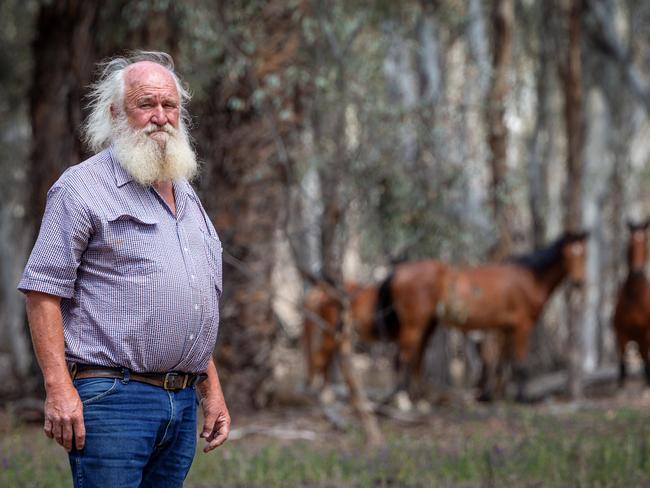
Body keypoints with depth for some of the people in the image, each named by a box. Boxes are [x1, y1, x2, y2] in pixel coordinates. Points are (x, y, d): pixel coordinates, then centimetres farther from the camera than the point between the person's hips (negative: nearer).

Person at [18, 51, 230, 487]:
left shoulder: (187, 197, 21)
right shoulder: (82, 187, -3)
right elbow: (44, 290, -9)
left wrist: (212, 391, 20)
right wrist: (59, 389, -18)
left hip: (183, 403, 7)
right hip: (113, 398, -7)